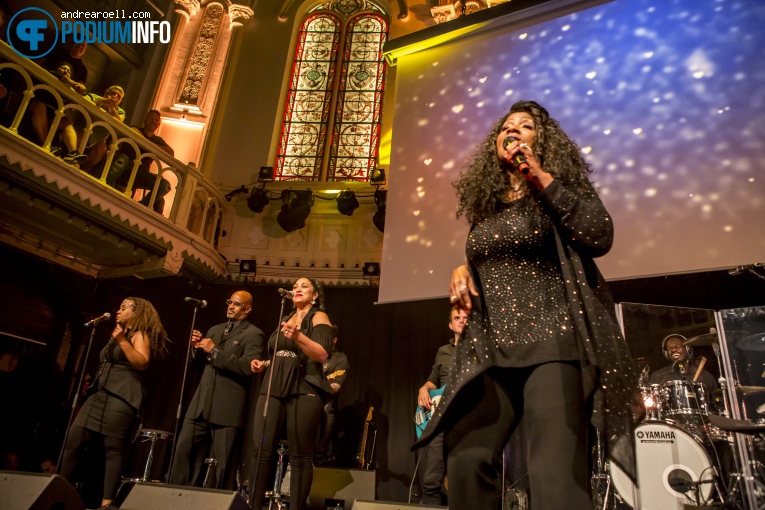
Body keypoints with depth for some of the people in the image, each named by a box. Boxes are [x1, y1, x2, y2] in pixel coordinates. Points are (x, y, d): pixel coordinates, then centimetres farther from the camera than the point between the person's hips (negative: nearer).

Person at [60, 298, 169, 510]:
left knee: (113, 448, -10)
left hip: (121, 397, -9)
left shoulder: (139, 334, 0)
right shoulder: (118, 334, 25)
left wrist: (122, 341, -21)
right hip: (99, 394, 9)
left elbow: (142, 363, -17)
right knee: (73, 441, 3)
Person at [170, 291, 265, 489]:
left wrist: (214, 351, -16)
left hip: (227, 407, -6)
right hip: (202, 402, 7)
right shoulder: (215, 330, 19)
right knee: (184, 449, 6)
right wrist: (198, 347, 2)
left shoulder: (253, 334, -4)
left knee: (222, 461, 1)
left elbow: (248, 367, -18)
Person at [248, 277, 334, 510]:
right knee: (262, 451, -2)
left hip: (304, 390, -6)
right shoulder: (286, 320, 21)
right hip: (273, 388, 6)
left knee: (300, 455, -6)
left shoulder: (318, 317, 1)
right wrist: (264, 364, 9)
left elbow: (322, 354, -16)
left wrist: (298, 337, -31)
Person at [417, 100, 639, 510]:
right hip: (489, 349, 5)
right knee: (464, 458, -9)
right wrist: (463, 270, 8)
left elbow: (599, 237, -12)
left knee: (556, 476, -17)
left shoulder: (562, 186, 7)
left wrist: (542, 177, -10)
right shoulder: (484, 206, 19)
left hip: (552, 342, -4)